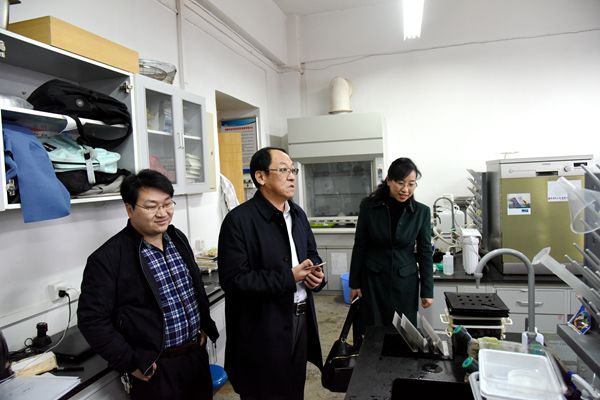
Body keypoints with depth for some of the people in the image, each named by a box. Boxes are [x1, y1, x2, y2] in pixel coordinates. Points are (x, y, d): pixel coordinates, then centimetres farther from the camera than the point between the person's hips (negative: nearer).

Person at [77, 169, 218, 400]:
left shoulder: (178, 239, 3)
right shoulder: (108, 258, -18)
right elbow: (92, 319, -16)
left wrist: (203, 326, 10)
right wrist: (131, 363, -14)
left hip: (197, 354, 6)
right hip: (155, 369, -6)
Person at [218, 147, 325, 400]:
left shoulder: (298, 214, 7)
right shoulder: (239, 220, -17)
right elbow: (232, 279, -21)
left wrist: (316, 274, -6)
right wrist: (289, 278, -22)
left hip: (300, 319, 7)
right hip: (262, 329, -6)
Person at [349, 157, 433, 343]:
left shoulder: (421, 212, -5)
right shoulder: (369, 206, -8)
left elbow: (425, 252, 0)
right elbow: (360, 247, -2)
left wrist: (427, 290, 0)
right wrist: (354, 283, 0)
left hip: (405, 282, 1)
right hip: (372, 280, -1)